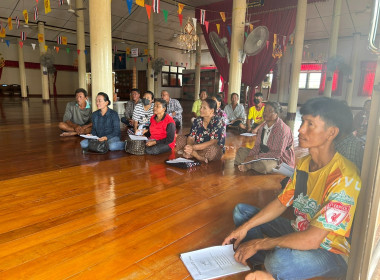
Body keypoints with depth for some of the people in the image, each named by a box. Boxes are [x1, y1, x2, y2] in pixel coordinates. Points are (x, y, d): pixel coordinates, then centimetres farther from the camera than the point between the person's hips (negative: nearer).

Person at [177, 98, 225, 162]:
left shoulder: (217, 122, -15)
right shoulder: (197, 120, 2)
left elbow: (214, 142, -24)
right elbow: (191, 137, -3)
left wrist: (194, 147, -32)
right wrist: (189, 146, -27)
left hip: (216, 150, -6)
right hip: (198, 147, 6)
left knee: (211, 149, -40)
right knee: (180, 138, -9)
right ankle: (199, 157, -21)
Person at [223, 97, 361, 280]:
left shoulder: (344, 178, -27)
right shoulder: (303, 163, 0)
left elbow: (312, 240, -30)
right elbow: (281, 203, 4)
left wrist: (258, 243, -21)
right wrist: (245, 227, -6)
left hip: (330, 252, -8)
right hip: (299, 233, 8)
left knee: (280, 259, -40)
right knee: (242, 211, 7)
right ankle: (265, 263, -8)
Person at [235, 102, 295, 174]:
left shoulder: (282, 129, -21)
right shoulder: (263, 126, 6)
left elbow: (277, 153, -25)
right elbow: (257, 146, 4)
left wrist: (255, 157, -26)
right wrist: (250, 157, -16)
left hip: (280, 160, -8)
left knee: (263, 165, -37)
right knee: (241, 150, 4)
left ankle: (248, 165, -8)